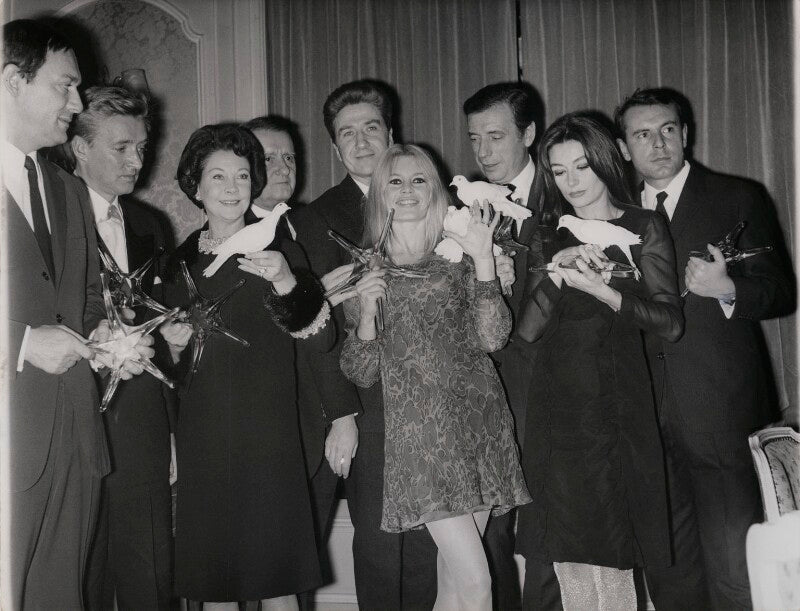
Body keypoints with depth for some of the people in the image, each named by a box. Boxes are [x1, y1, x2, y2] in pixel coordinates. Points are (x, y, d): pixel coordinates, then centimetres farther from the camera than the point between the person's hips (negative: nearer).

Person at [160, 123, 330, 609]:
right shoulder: (183, 260, 9)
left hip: (267, 441, -3)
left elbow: (323, 339, -12)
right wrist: (172, 344, -2)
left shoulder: (277, 247, -3)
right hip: (201, 442, 4)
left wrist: (286, 283, -26)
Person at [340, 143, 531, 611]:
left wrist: (483, 259, -9)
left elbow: (492, 338, -5)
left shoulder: (458, 257, 9)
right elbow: (361, 374, 5)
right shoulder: (366, 269, 8)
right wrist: (367, 311, -11)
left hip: (480, 422, 2)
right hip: (421, 429, -2)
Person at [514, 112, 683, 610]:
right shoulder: (551, 235, 13)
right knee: (568, 558, 5)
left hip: (616, 406, -3)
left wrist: (599, 288, -17)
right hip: (556, 407, 3)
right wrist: (557, 271, -11)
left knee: (611, 560, -1)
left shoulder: (643, 228, 3)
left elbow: (671, 323, -6)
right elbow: (528, 329, 3)